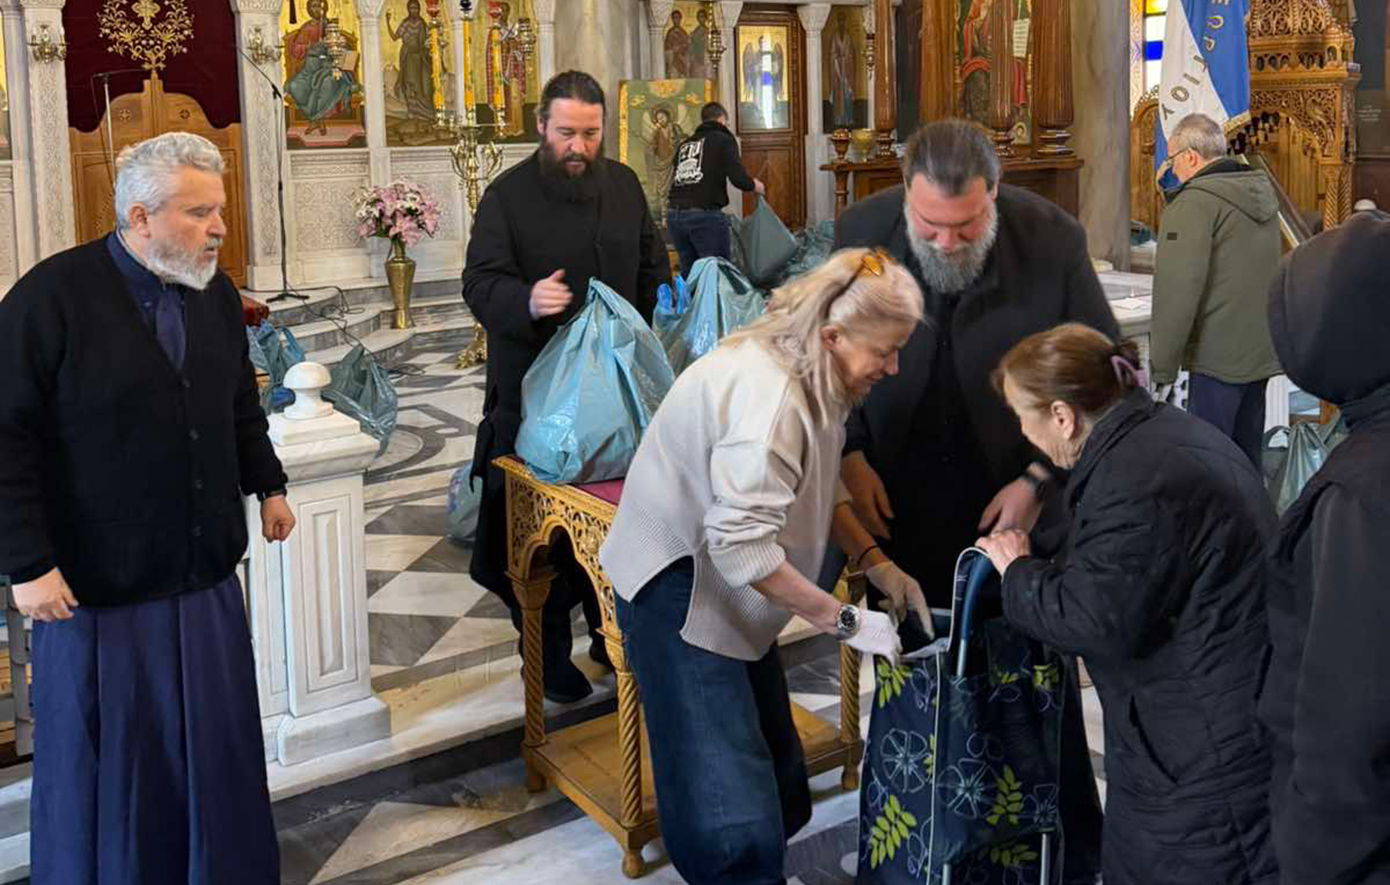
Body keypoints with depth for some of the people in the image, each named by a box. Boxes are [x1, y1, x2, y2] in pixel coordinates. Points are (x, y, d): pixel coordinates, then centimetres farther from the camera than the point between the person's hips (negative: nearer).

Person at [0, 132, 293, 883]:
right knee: (107, 759, 9)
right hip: (96, 584, -5)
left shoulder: (215, 294, 4)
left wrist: (267, 485, 18)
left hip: (204, 570, 6)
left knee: (214, 743, 14)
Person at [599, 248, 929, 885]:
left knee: (770, 753, 14)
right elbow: (743, 545, -32)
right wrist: (844, 621, -23)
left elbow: (820, 485, 14)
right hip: (676, 579, -9)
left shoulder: (811, 374, 1)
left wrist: (878, 564, 1)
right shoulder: (766, 396, -30)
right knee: (731, 801, -8)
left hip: (726, 576, 10)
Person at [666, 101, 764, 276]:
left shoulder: (684, 144, 21)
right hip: (705, 214, -6)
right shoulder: (723, 139, 5)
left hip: (674, 214, 6)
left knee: (688, 273, 13)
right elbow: (738, 178, -6)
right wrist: (755, 186, 14)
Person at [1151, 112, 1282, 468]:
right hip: (1261, 353, 8)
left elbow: (1178, 291, -19)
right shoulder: (1262, 193, 14)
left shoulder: (1196, 202, -14)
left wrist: (1162, 365, -14)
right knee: (1246, 459, 16)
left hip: (1218, 358, -8)